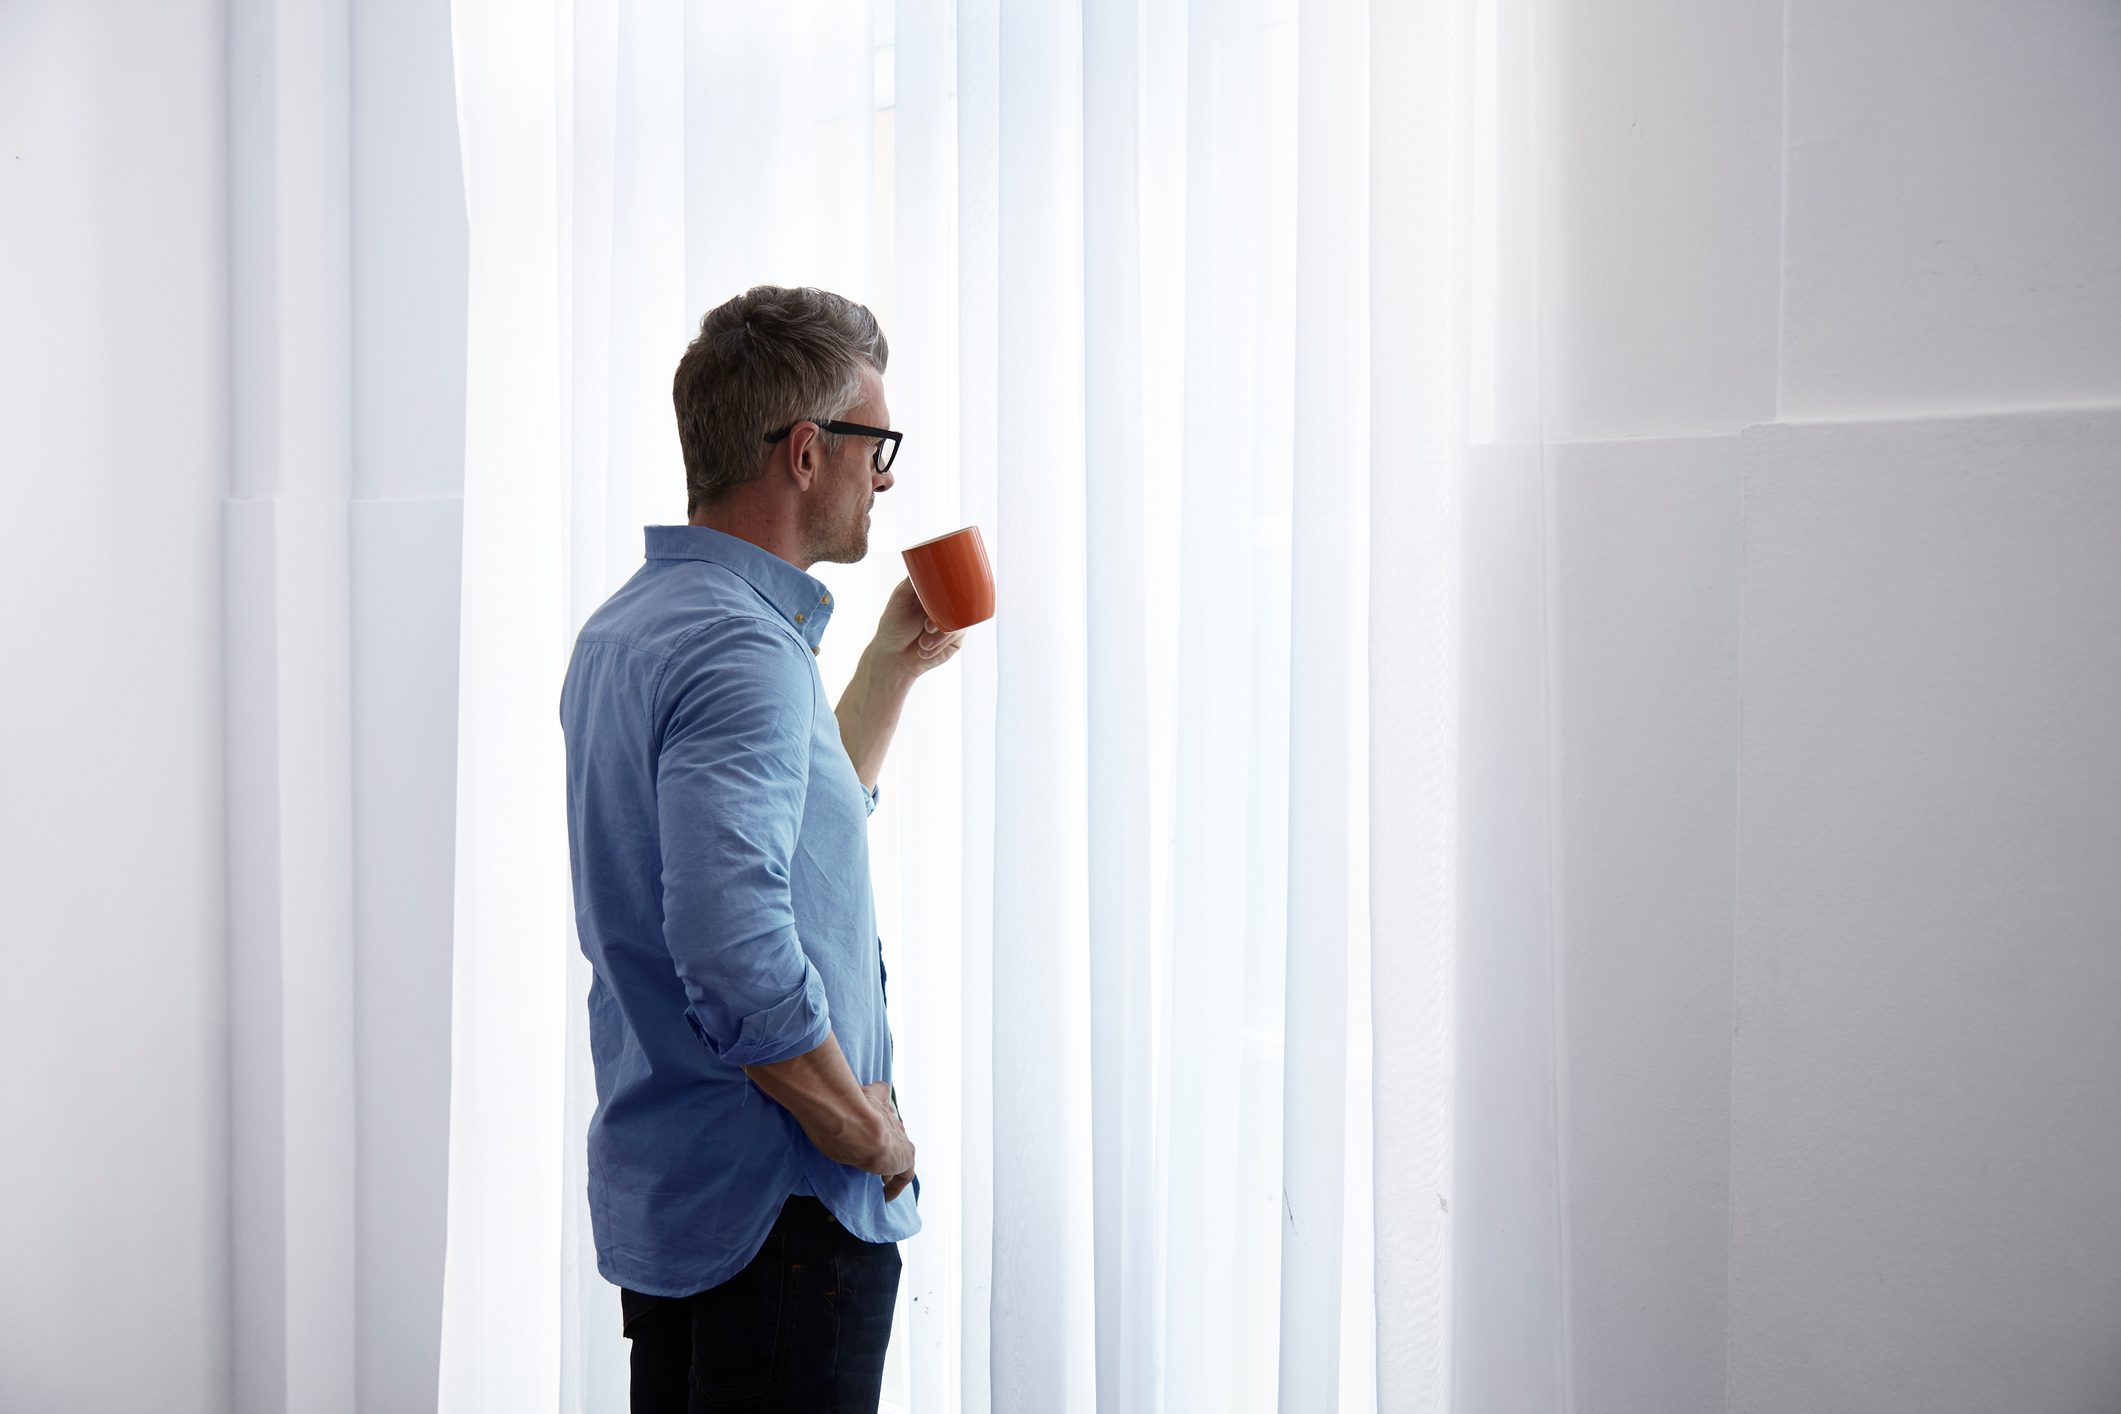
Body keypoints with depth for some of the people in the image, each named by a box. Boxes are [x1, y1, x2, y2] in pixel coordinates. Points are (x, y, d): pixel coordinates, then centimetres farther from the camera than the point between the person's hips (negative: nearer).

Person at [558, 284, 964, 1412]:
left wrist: (891, 669, 20)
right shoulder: (742, 650, -21)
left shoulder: (629, 625, 11)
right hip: (779, 1208, -10)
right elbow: (736, 954, -32)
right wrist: (863, 1129, -18)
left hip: (657, 1190, 10)